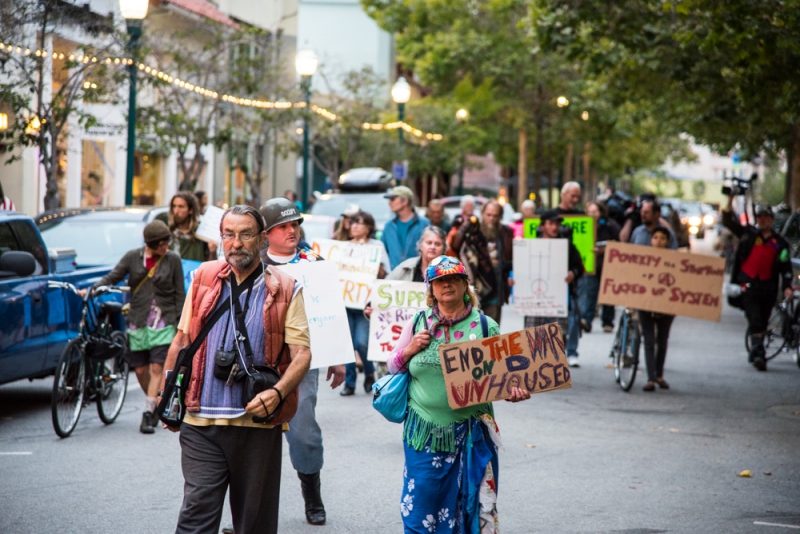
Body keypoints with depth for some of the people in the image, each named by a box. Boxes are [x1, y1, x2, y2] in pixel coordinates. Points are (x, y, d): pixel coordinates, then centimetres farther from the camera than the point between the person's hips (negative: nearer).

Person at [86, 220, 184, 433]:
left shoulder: (173, 259, 0)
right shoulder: (133, 257, 1)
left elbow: (179, 293, 2)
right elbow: (112, 277, -1)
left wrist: (180, 323, -1)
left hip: (164, 322, -2)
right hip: (138, 322, 2)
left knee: (157, 368, -12)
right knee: (140, 370, 4)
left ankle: (148, 414, -10)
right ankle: (157, 406, 26)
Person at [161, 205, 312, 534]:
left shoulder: (285, 290, 2)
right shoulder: (202, 279, 8)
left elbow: (302, 353, -3)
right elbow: (182, 340, 15)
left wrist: (278, 393, -20)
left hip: (259, 422, -1)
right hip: (201, 423, 1)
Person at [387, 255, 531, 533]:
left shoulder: (485, 326, 0)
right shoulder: (417, 324, 6)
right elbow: (393, 367, 13)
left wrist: (511, 391, -17)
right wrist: (409, 350, -7)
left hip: (471, 434, -1)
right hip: (424, 433, 1)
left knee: (470, 506, 3)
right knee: (420, 510, 4)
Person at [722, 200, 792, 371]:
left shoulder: (780, 242, 10)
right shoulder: (748, 233, 9)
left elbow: (785, 267, 6)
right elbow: (728, 222, 2)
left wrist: (787, 287, -7)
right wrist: (730, 200, -10)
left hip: (768, 286, 2)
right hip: (748, 285, -2)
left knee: (763, 322, 10)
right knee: (754, 321, -12)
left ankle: (755, 353, 23)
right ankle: (759, 354, -19)